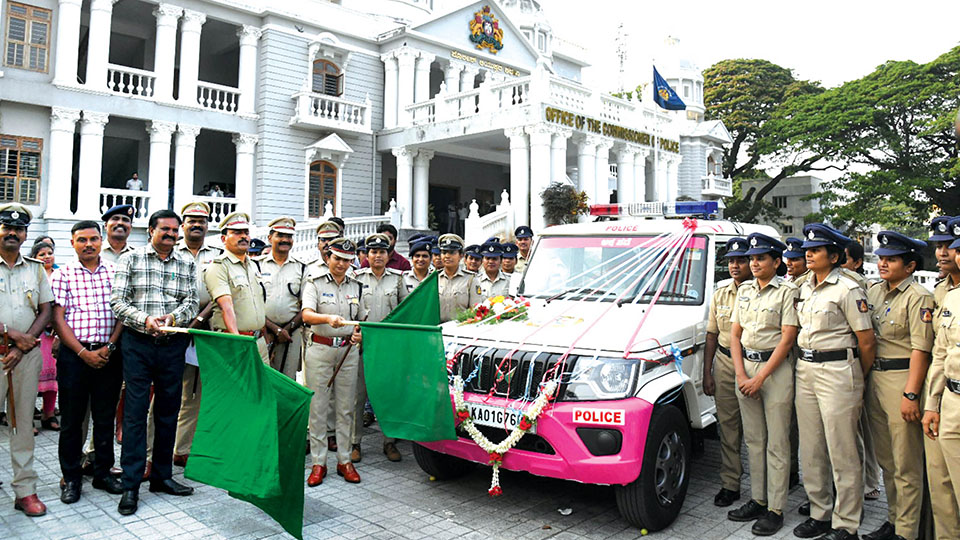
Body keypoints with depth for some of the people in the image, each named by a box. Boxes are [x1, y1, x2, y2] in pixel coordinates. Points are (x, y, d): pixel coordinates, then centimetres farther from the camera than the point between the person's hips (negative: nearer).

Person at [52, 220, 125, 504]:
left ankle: (103, 472, 22)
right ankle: (71, 478, 20)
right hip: (74, 354, -1)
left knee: (105, 416, 9)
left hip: (108, 354, 1)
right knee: (72, 418, 6)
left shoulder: (115, 272, 6)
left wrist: (109, 346, -8)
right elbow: (58, 318, -3)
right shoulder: (63, 275, 1)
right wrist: (83, 352, -10)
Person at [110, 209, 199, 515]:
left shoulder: (187, 265, 12)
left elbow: (193, 303, 6)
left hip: (173, 345, 3)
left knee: (168, 411, 9)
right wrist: (144, 320, -16)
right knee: (135, 412, -2)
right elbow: (117, 301, -2)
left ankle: (162, 475, 22)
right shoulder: (130, 259, 5)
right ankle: (131, 485, 5)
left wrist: (172, 317, -13)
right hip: (138, 344, -3)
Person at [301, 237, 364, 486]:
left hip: (348, 351, 3)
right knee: (318, 407, 1)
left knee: (346, 407, 6)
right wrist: (328, 318, -37)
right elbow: (306, 314, -18)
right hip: (320, 349, -3)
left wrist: (358, 333, 1)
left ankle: (344, 460, 16)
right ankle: (318, 462, 10)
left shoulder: (355, 286, 10)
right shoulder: (315, 282, -2)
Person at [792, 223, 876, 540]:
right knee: (811, 450, 13)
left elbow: (867, 342, -9)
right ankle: (820, 514, 25)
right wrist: (805, 363, 15)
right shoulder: (805, 288, 13)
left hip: (837, 371, -8)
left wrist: (857, 380, 1)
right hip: (805, 371, 8)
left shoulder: (847, 289, -10)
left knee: (842, 453, 0)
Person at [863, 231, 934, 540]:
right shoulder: (874, 291, 11)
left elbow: (920, 349, -16)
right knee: (886, 460, 17)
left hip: (902, 378, -7)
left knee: (906, 465, 1)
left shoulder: (918, 297, -11)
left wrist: (911, 394, -20)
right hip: (874, 377, 7)